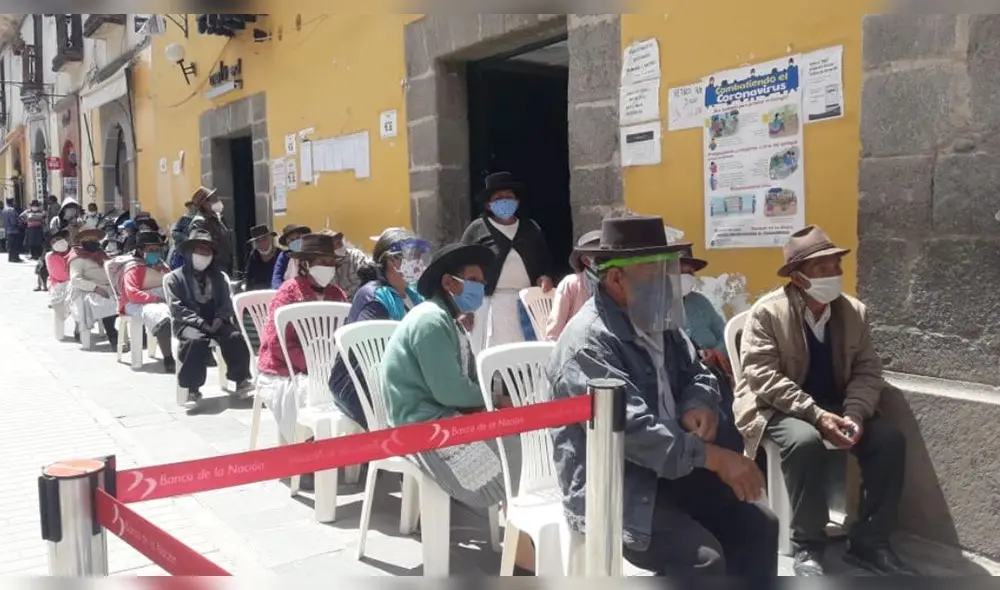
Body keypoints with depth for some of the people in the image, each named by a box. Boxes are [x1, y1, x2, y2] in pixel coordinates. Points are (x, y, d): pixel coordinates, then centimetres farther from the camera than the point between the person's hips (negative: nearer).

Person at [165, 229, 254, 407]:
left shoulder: (218, 277, 21)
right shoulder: (174, 278, 5)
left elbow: (226, 302, 13)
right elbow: (177, 308, -6)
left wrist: (219, 319, -9)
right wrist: (201, 323, -18)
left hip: (215, 321, 4)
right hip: (188, 323, -4)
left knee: (236, 336, -27)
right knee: (197, 340, -37)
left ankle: (241, 380, -18)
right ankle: (193, 390, -32)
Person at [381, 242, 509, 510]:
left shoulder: (450, 321, 15)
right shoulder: (431, 320, -17)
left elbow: (470, 378, 11)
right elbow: (449, 391, -22)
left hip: (444, 415, 10)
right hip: (424, 424, -10)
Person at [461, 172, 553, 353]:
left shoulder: (531, 228, 17)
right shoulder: (477, 229, 5)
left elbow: (544, 262, 22)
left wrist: (544, 277, -1)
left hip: (528, 305, 3)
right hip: (491, 305, -3)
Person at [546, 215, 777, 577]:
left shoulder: (658, 324, 6)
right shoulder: (587, 343, -22)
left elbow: (697, 374, 18)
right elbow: (633, 429, -29)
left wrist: (699, 405, -7)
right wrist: (716, 458, -29)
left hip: (667, 471, 9)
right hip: (610, 488, -8)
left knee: (757, 525, 2)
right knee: (703, 559, -22)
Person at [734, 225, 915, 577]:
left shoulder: (854, 311, 4)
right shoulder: (767, 312, -12)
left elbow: (867, 370, 1)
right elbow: (763, 376, -20)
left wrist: (853, 414, -19)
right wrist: (816, 415, -28)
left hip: (836, 406, 5)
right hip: (779, 409, -5)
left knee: (890, 440, -18)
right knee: (805, 442, -35)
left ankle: (869, 542, -5)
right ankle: (808, 546, -17)